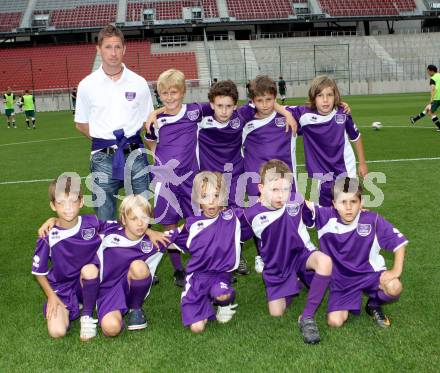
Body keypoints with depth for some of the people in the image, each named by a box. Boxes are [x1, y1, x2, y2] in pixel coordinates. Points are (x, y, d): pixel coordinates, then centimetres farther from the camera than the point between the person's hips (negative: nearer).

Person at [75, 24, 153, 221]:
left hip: (135, 155, 1)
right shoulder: (87, 85, 2)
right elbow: (81, 124, 9)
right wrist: (104, 139, 0)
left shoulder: (138, 83, 3)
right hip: (103, 158, 0)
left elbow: (147, 120, 11)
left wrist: (129, 136, -1)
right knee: (105, 217, 5)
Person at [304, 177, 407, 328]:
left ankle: (374, 305, 6)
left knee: (394, 288, -31)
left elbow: (399, 241, -13)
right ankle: (351, 300, 23)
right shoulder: (327, 217, -16)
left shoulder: (373, 220, -19)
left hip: (369, 272, -1)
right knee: (334, 321, -12)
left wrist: (396, 270, -18)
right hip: (341, 279, 1)